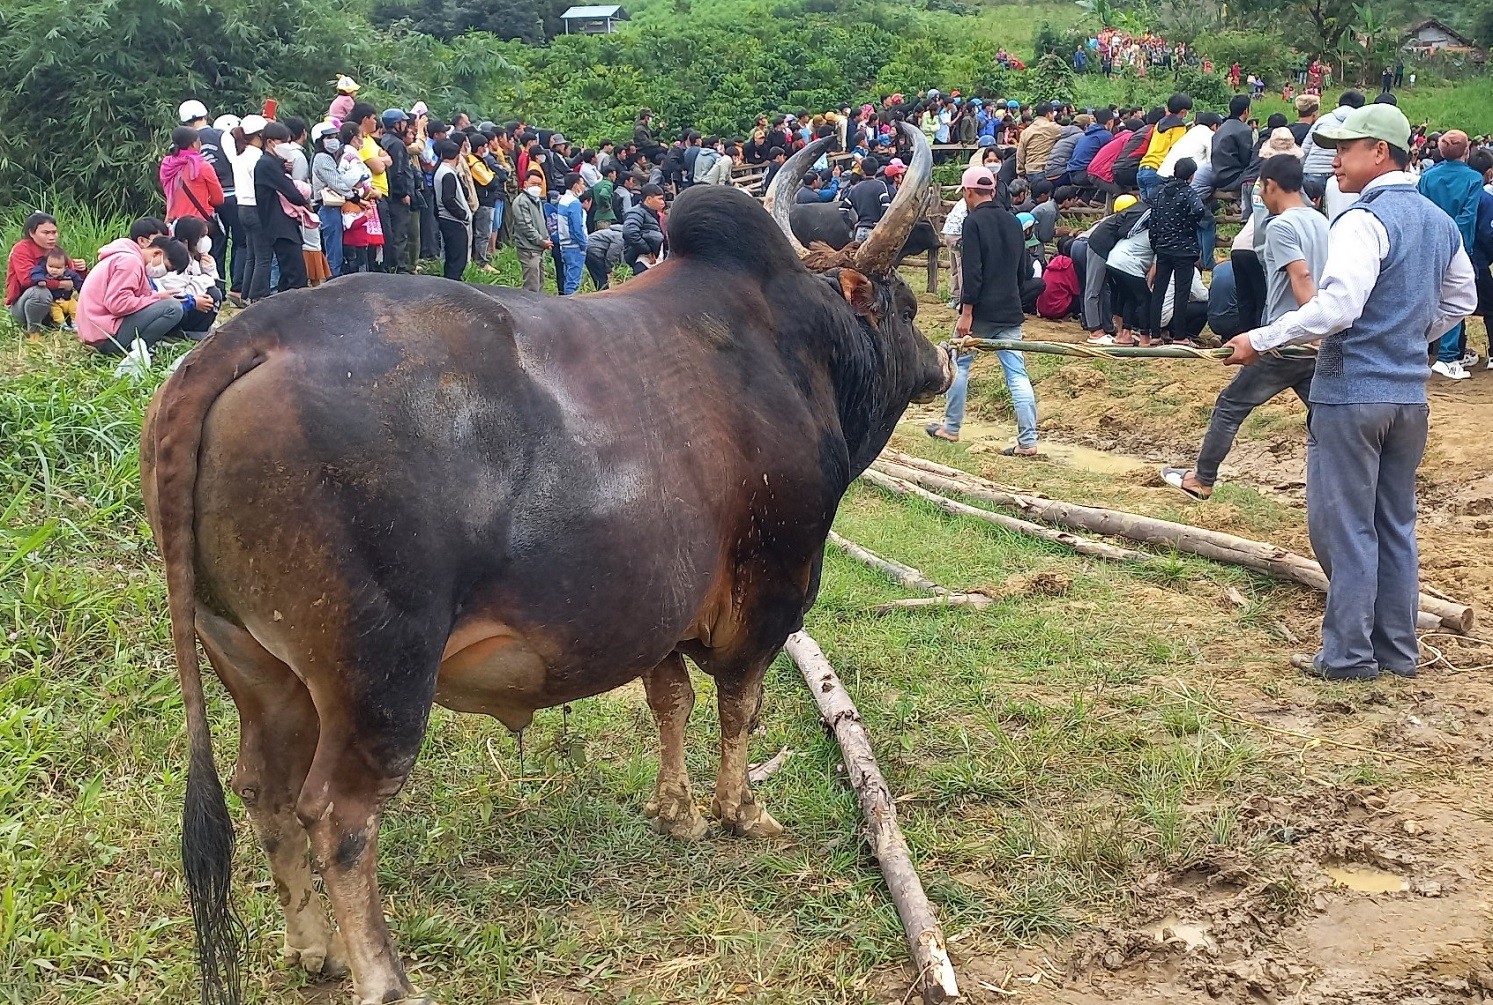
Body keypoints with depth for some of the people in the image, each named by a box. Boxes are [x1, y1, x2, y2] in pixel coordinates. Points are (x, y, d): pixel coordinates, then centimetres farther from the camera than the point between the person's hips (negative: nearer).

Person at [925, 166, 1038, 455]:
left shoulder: (974, 222, -10)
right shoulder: (1013, 222, 13)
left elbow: (972, 271, -17)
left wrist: (966, 312, -17)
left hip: (981, 311, -6)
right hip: (1010, 311, 6)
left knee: (959, 364, 12)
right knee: (1017, 374, 1)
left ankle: (951, 427, 20)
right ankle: (1027, 440, -4)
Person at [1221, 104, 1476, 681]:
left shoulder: (1365, 221, -16)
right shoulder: (1440, 222, 11)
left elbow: (1335, 307, -25)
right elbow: (1460, 301, 22)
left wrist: (1260, 340, -17)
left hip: (1351, 394, -8)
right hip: (1410, 395, 8)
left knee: (1345, 525, 0)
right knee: (1395, 525, 15)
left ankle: (1348, 655, 6)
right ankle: (1398, 651, 22)